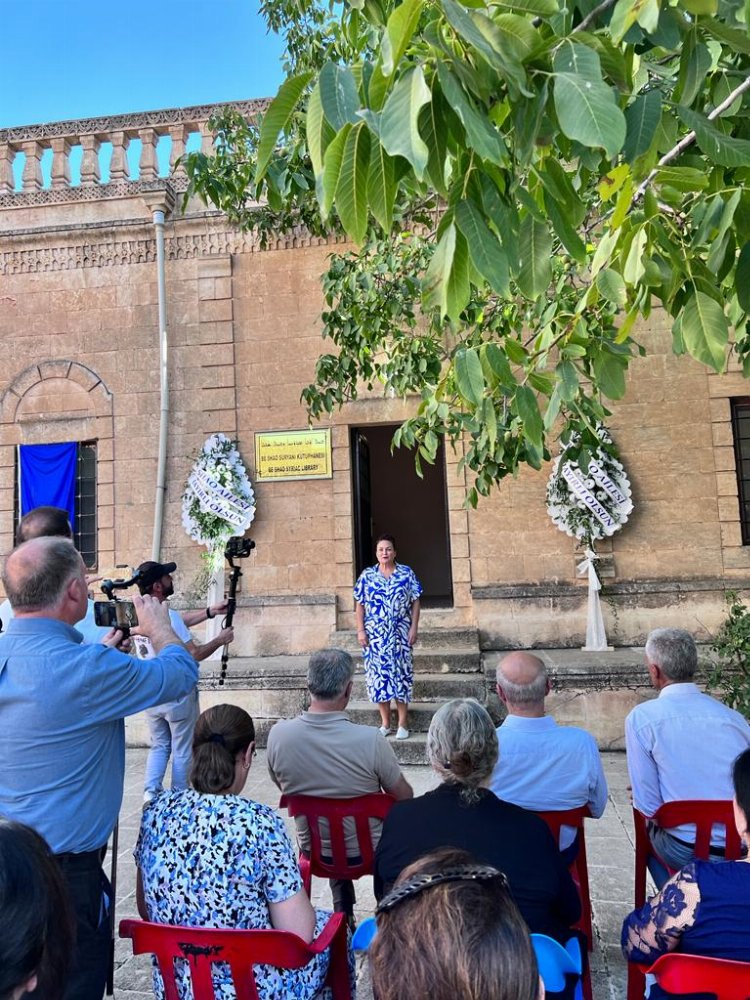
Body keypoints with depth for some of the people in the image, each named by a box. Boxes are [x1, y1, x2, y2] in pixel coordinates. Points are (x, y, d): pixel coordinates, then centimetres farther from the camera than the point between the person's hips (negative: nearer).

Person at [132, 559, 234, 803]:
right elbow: (194, 654, -23)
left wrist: (209, 612, 13)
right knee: (182, 751, 9)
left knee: (159, 746, 21)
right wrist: (220, 640, -8)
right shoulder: (167, 615, -24)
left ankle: (150, 793, 12)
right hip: (177, 696, -6)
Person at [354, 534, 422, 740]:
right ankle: (385, 723, 17)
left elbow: (415, 602, 1)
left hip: (400, 634, -1)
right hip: (375, 635, 1)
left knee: (401, 674, 2)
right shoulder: (367, 575, 3)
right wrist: (360, 630, -3)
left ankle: (402, 724, 12)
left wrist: (414, 628, -6)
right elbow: (360, 605, 4)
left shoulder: (406, 573, 1)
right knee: (378, 675, 4)